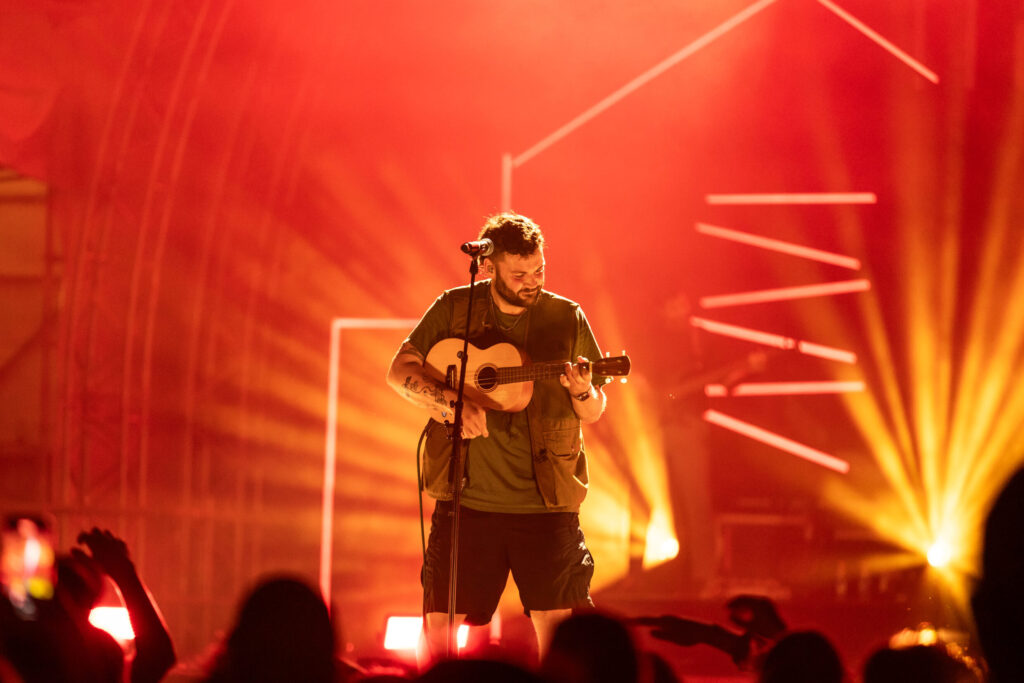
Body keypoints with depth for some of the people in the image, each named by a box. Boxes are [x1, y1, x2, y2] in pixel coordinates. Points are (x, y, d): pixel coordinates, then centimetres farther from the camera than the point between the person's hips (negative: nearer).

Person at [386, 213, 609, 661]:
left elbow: (595, 413, 8)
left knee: (561, 641, -4)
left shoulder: (567, 318, 4)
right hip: (466, 500, 0)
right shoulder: (454, 308, 3)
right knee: (442, 632, 0)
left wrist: (582, 393, -15)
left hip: (545, 504, 0)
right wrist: (453, 402, -16)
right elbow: (399, 371, 0)